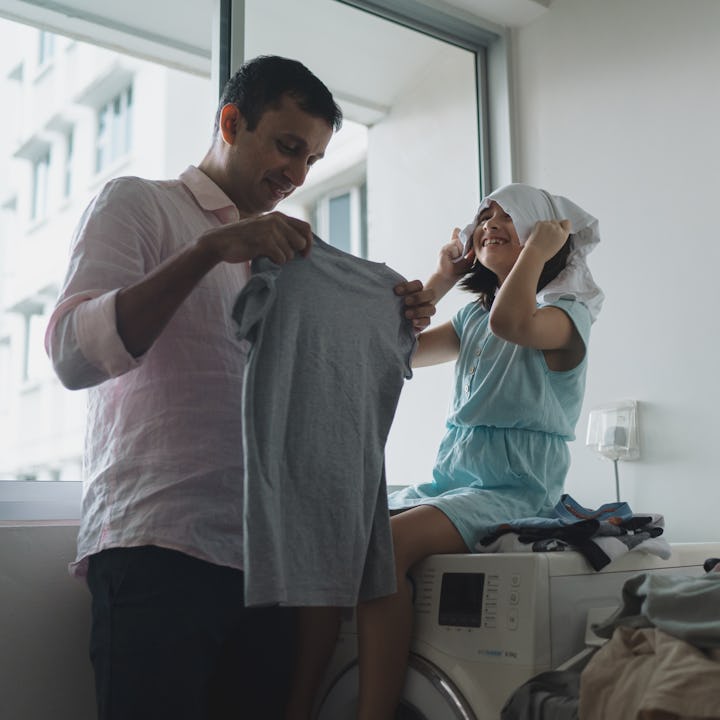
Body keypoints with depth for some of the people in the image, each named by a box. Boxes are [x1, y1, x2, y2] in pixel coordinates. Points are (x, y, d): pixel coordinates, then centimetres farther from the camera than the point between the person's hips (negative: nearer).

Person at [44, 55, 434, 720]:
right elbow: (72, 355, -12)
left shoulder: (281, 253, 23)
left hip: (263, 554, 6)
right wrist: (210, 250, -19)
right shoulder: (138, 204, 4)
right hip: (158, 548, -6)